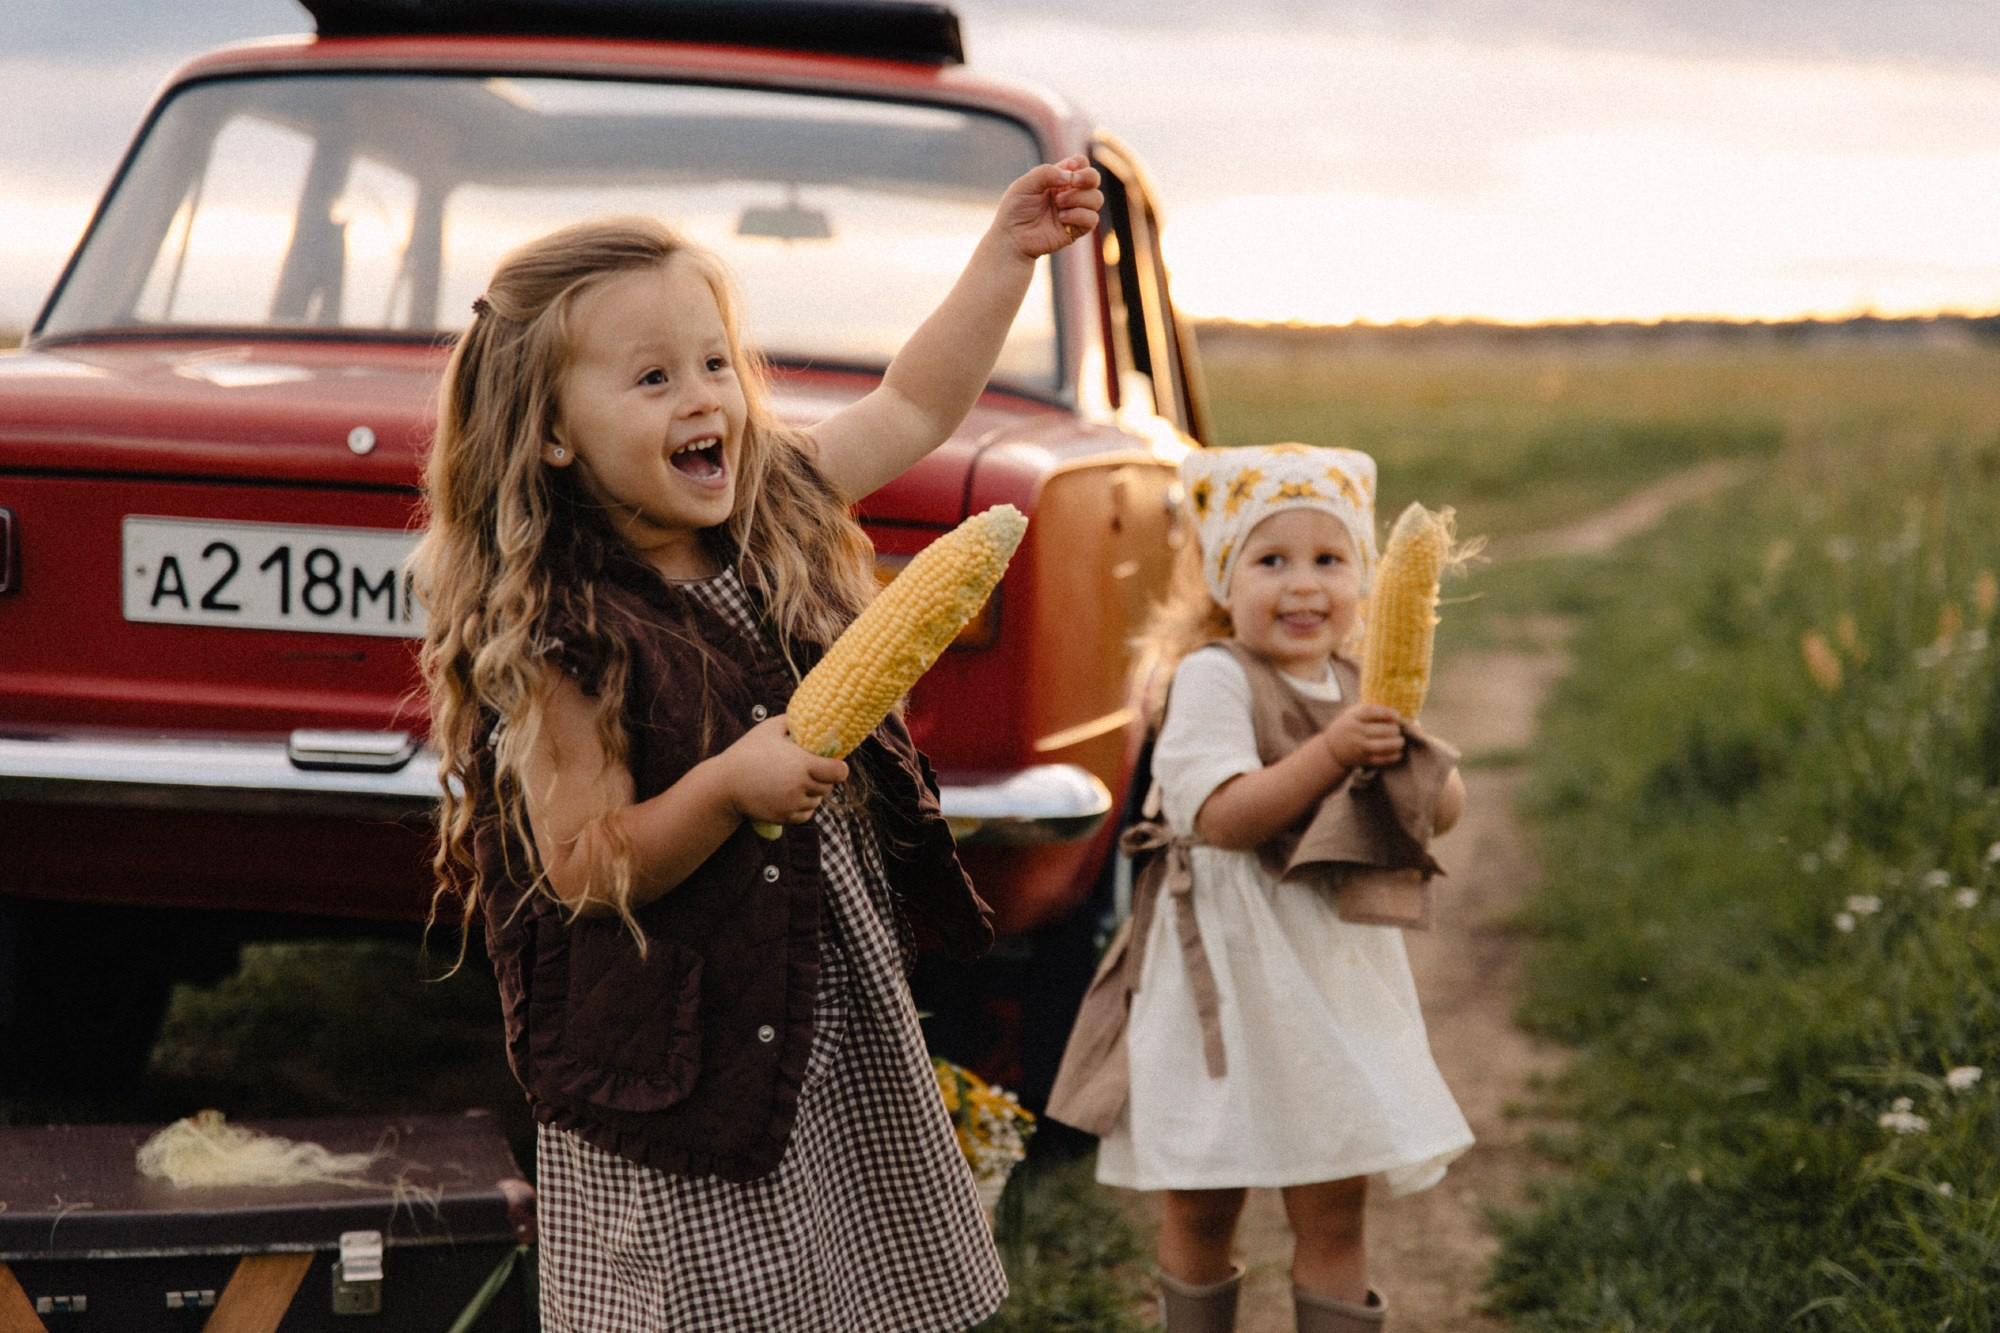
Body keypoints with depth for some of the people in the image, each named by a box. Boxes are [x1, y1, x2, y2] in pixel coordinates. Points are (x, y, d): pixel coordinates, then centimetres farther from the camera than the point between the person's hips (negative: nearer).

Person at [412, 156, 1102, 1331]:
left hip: (849, 1012, 7)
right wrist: (730, 786, -32)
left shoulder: (776, 513, 1)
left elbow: (914, 407, 14)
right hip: (683, 1058, -7)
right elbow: (584, 871, -19)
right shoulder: (553, 642, -18)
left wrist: (1009, 252, 11)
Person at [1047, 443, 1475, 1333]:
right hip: (1228, 971, -5)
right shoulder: (1213, 676, -12)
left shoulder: (1364, 688, 7)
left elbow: (1444, 810, 6)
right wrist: (1330, 754, -30)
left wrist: (1404, 758, -14)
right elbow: (1223, 815, -22)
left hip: (1337, 972, 5)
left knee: (1334, 1213, 8)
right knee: (1202, 1207, 9)